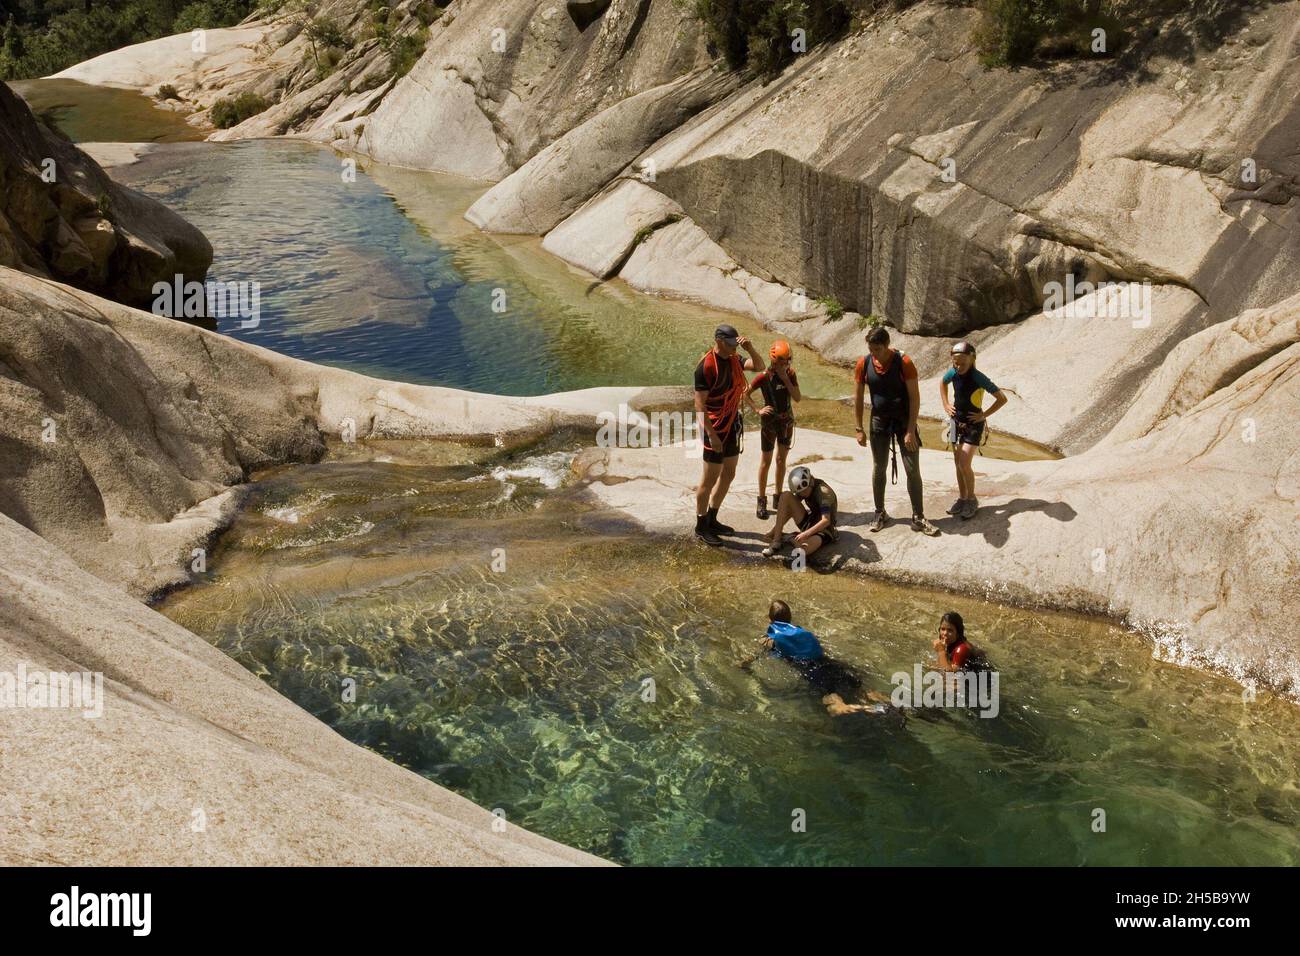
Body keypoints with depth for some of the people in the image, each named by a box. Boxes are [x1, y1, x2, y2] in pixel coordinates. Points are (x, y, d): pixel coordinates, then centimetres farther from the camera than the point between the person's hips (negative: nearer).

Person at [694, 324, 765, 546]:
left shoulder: (733, 360, 4)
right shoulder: (706, 366, -21)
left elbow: (759, 366, 9)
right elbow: (700, 404, -21)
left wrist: (750, 348, -9)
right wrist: (711, 434, -25)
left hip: (732, 425, 9)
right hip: (715, 427, -9)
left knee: (728, 475, 17)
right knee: (710, 479, 0)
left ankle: (712, 520, 30)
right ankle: (701, 527, 12)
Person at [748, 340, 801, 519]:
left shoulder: (791, 375, -1)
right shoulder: (764, 376, -13)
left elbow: (798, 398, -10)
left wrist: (786, 379, -17)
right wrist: (758, 411, -16)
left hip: (787, 420, 4)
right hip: (770, 421, -4)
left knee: (781, 459, 12)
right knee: (766, 460, -1)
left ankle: (778, 497, 23)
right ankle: (761, 501, 6)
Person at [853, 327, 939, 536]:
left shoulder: (903, 363, -18)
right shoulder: (864, 364, -10)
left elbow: (915, 397, -15)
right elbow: (858, 397, 0)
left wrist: (911, 430, -19)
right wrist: (859, 429, -1)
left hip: (903, 420, -2)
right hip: (879, 422, 2)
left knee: (913, 470, -3)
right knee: (878, 469, 9)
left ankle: (918, 518, 5)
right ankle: (880, 513, 24)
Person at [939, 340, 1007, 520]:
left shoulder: (978, 378, -22)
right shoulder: (953, 373, -7)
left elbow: (1002, 399, -18)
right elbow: (942, 383, 19)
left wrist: (984, 415, -15)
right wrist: (946, 405, 10)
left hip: (973, 424, -6)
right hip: (957, 422, 6)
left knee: (964, 464, -11)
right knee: (958, 463, 11)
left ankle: (972, 500, 6)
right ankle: (962, 499, 25)